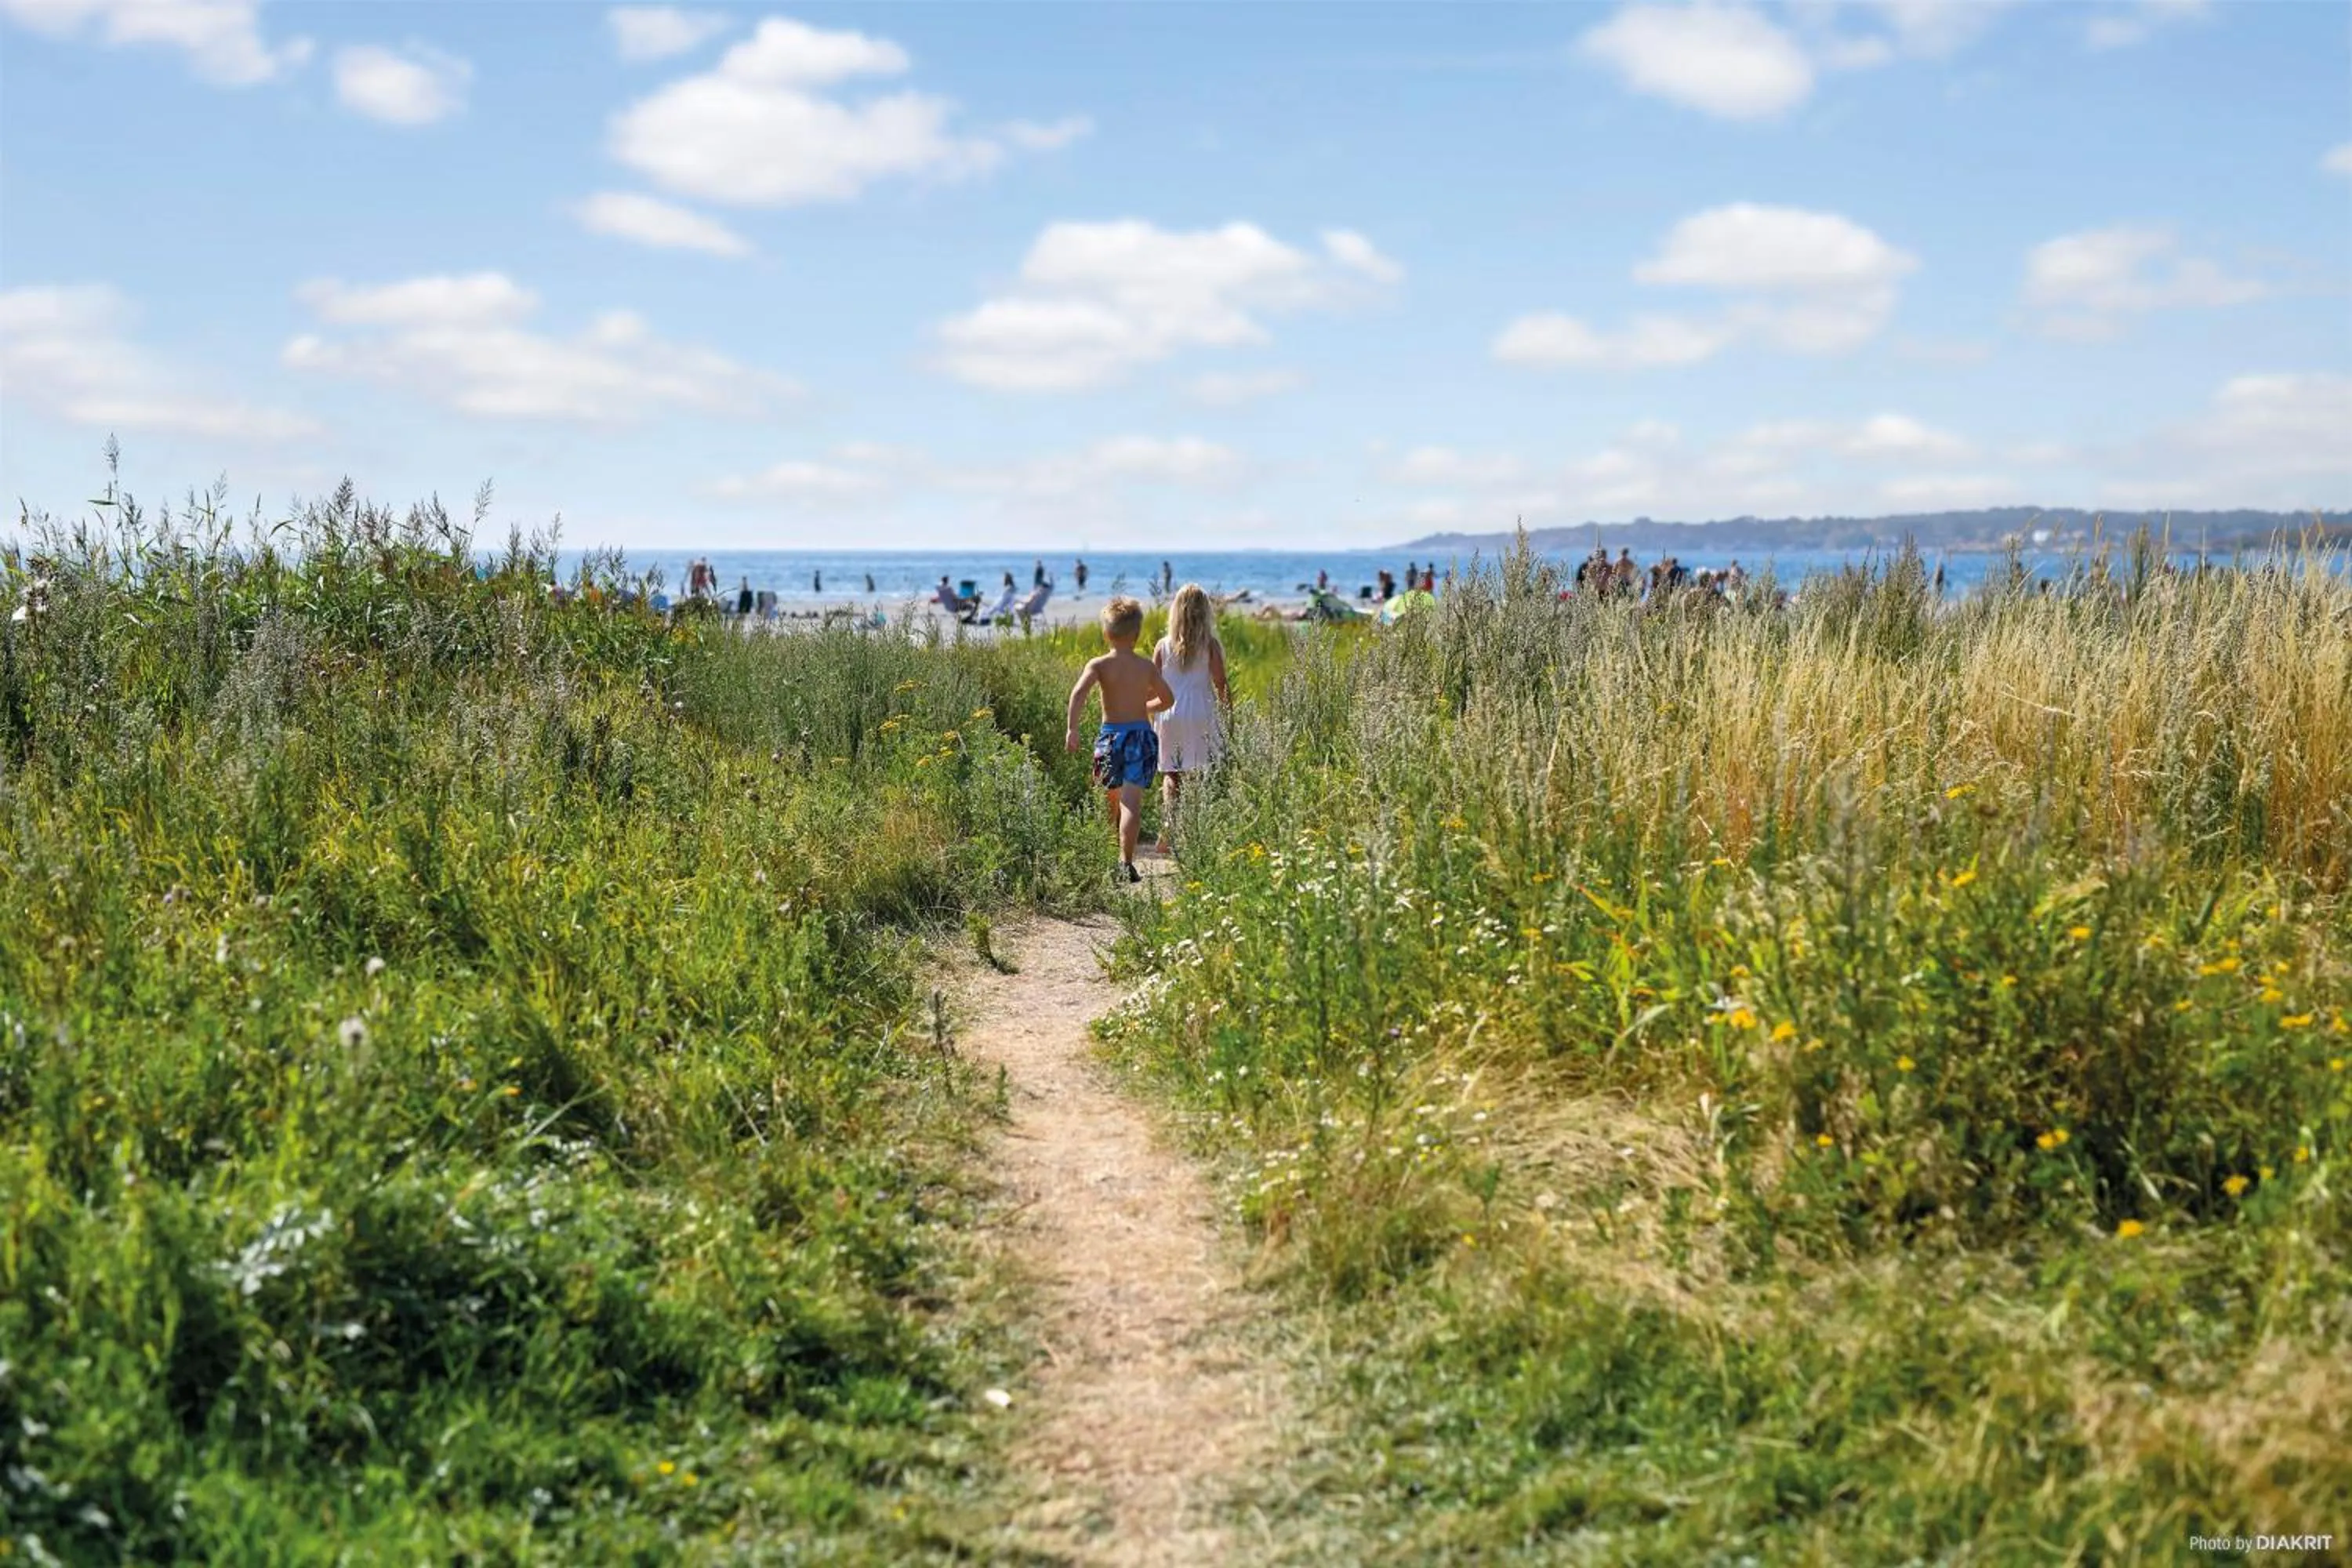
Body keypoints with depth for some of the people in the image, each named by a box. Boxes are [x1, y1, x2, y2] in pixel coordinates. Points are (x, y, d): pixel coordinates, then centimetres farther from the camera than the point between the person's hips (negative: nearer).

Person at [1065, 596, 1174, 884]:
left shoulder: (1099, 665, -3)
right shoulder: (1147, 666, 4)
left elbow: (1079, 692, -20)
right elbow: (1168, 699, 14)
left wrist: (1072, 728, -21)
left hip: (1110, 734, 0)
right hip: (1142, 734, 0)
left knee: (1110, 799, 18)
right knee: (1132, 801, -8)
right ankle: (1126, 862, -20)